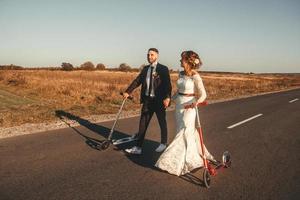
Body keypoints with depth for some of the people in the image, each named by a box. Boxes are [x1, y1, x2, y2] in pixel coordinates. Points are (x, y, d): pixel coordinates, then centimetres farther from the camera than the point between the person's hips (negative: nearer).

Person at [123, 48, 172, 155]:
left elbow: (168, 84, -17)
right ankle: (138, 147, 10)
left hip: (159, 101, -5)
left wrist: (167, 98, -30)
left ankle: (163, 144, 33)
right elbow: (137, 81, 6)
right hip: (147, 100, 5)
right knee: (143, 123, 4)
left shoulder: (163, 69, -8)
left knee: (162, 123, 13)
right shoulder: (145, 69, 10)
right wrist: (128, 92, -4)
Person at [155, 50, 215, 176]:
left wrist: (197, 101, -34)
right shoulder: (181, 74, 7)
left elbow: (203, 94, -15)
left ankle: (177, 162, 11)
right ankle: (194, 157, 34)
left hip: (189, 106, -7)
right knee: (189, 132, 17)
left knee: (184, 133, -1)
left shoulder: (195, 76, -14)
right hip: (179, 104, 7)